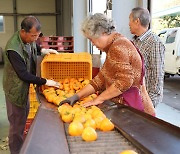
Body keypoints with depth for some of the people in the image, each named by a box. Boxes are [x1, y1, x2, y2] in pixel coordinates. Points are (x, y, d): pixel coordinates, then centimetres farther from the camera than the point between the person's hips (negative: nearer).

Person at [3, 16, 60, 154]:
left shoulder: (29, 38, -7)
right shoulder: (13, 49, -32)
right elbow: (23, 74, -28)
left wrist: (43, 50, -1)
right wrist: (45, 82, -25)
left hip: (25, 85, 9)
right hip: (15, 87, -9)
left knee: (24, 114, 24)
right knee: (17, 123, 4)